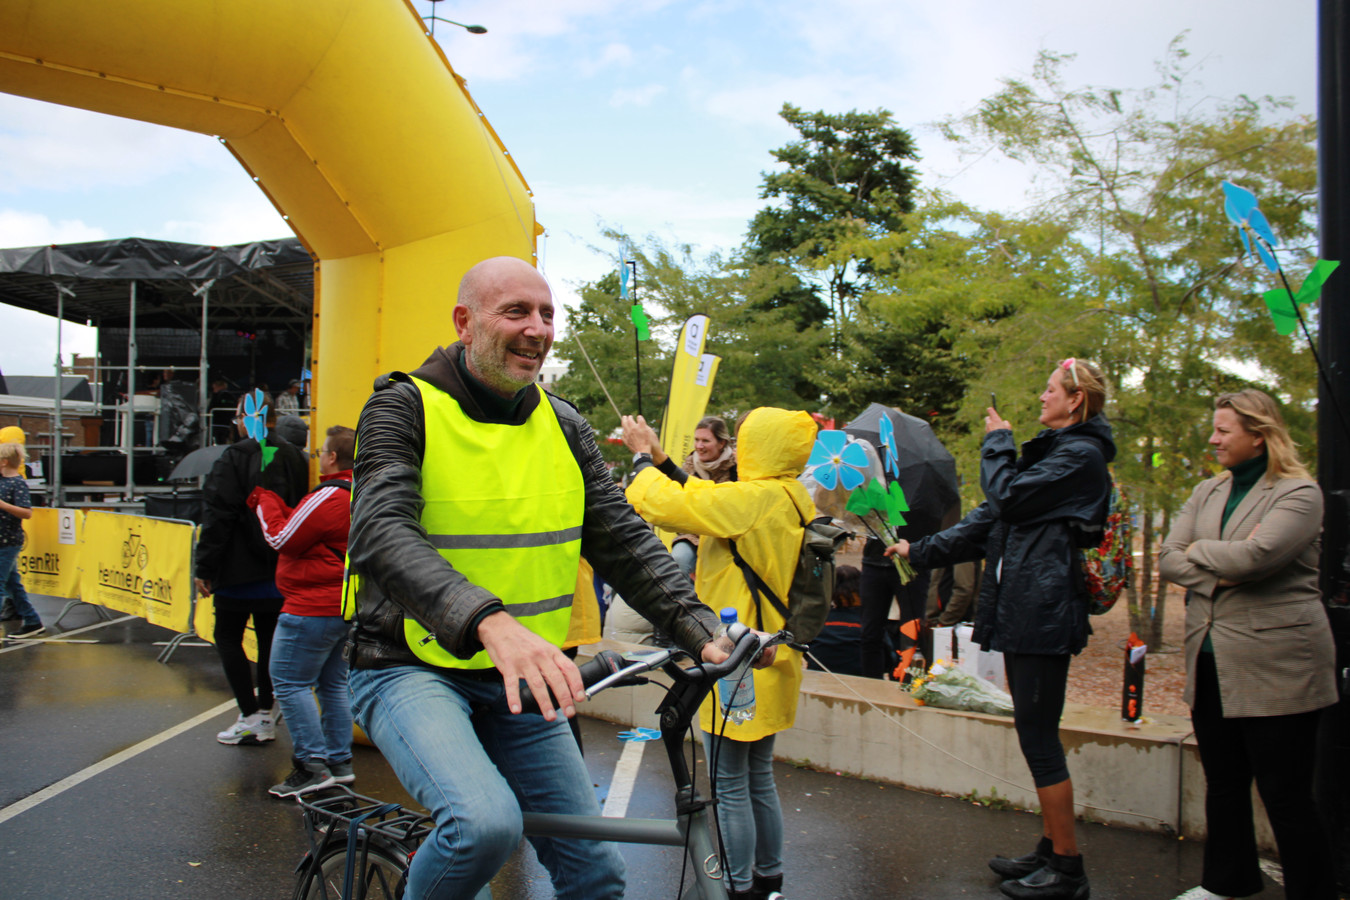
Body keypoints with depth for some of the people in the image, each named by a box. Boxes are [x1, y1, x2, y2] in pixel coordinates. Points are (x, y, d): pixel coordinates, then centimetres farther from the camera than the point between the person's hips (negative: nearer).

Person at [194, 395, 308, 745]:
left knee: (227, 637, 6)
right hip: (280, 570, 6)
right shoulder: (294, 458, 8)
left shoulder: (235, 458, -12)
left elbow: (217, 518, -14)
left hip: (241, 570, -6)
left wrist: (204, 568, -9)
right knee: (269, 638, 14)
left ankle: (251, 717, 2)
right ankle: (265, 713, 18)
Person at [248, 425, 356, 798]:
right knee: (332, 683, 16)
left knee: (289, 682, -2)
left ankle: (312, 766, -1)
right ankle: (339, 763, 21)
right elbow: (303, 525, 16)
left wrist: (263, 501, 3)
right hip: (346, 608, 10)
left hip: (313, 608, -10)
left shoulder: (328, 497, -17)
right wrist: (270, 502, 16)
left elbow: (282, 538, -12)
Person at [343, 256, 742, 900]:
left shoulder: (563, 426, 6)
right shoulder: (406, 406, -11)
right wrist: (488, 621, -44)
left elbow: (623, 537, 2)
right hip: (411, 669, -5)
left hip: (517, 677, 5)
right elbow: (381, 533, -27)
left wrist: (697, 627, -14)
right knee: (486, 823, -31)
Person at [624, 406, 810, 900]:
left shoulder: (754, 499, -22)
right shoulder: (794, 501, 6)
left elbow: (665, 505, -23)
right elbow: (702, 501, 16)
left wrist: (643, 457, -5)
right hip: (770, 665, 9)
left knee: (732, 786, 5)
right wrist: (660, 460, 17)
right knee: (759, 778, 21)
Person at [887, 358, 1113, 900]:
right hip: (1022, 610, 10)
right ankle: (1051, 849, 26)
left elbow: (1006, 497, -18)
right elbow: (992, 519, 20)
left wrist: (997, 443, -1)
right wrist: (923, 551, 18)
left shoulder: (1080, 456, -10)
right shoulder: (1053, 451, 20)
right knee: (1036, 734, 15)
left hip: (1043, 613, -10)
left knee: (1038, 737, -5)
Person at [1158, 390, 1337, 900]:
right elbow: (1167, 560, 4)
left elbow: (1258, 555, -24)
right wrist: (1220, 571, -13)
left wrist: (1199, 550, -6)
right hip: (1211, 664, 7)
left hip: (1274, 666, -7)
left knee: (1286, 796, 1)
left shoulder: (1298, 493, -7)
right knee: (1223, 784, 17)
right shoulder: (1207, 492, 13)